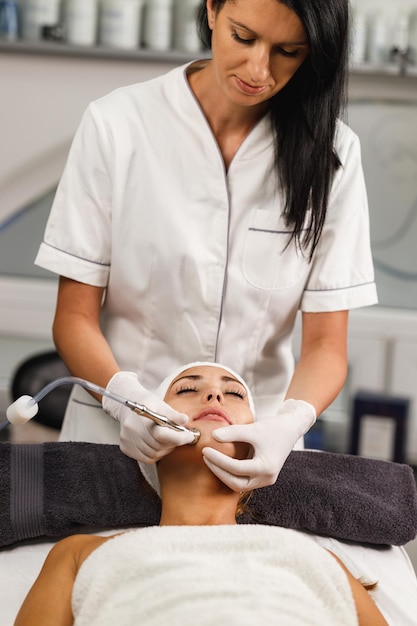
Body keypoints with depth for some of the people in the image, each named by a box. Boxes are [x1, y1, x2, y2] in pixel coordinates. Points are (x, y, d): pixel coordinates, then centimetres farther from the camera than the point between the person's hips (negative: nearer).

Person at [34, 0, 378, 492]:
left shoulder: (330, 152, -3)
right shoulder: (116, 125, -6)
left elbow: (325, 345, -3)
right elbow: (74, 317, -5)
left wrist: (289, 423, -23)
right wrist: (123, 395, -24)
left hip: (258, 445, 1)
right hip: (117, 434, -1)